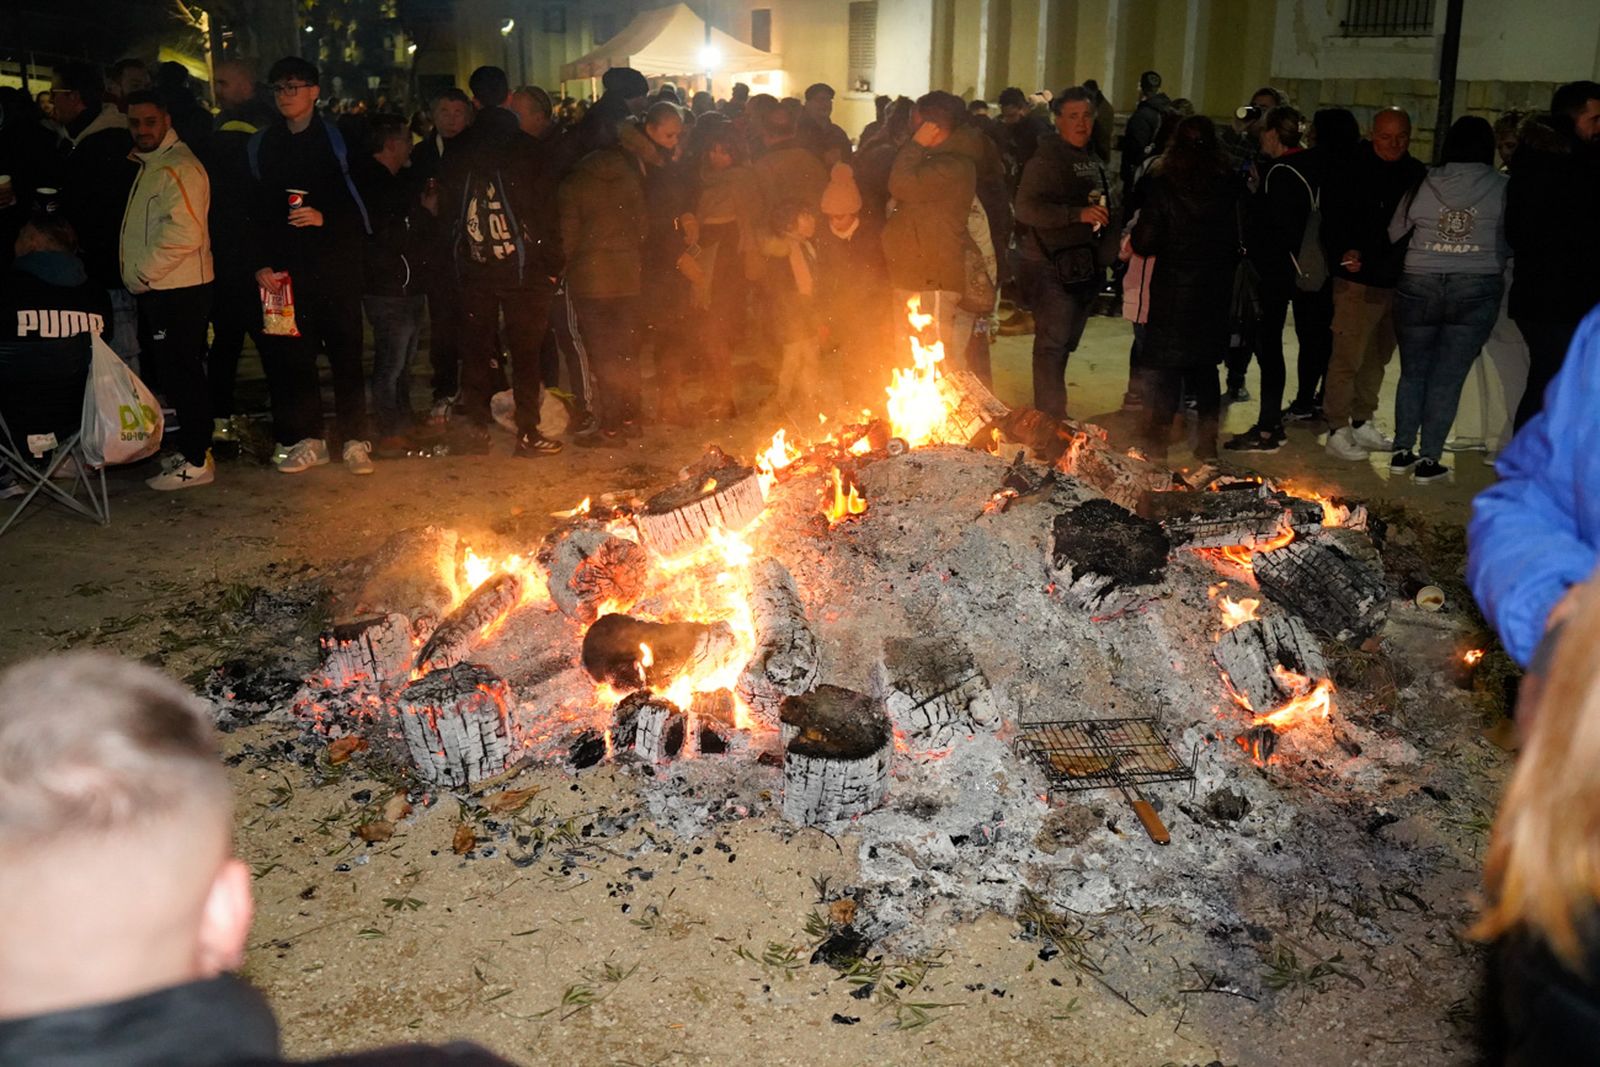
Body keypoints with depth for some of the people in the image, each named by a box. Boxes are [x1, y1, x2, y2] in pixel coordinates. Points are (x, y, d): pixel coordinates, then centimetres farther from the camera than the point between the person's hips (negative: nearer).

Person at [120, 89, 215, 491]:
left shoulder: (179, 167, -14)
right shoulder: (150, 164, 19)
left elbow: (184, 233, -25)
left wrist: (142, 274, -16)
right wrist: (138, 276, 15)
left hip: (179, 289, -10)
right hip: (156, 290, 10)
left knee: (182, 374, -6)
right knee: (170, 371, 15)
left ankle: (196, 461, 1)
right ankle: (188, 448, 25)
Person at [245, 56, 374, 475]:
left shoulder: (336, 139, 3)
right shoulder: (262, 145, 12)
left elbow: (360, 203, -1)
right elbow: (256, 212, 11)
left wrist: (324, 218, -17)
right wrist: (261, 264, 3)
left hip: (335, 263, -3)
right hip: (285, 267, 3)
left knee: (345, 350, -2)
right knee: (292, 353, 1)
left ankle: (354, 440, 5)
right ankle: (307, 439, 10)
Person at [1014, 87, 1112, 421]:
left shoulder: (1092, 158, 17)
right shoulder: (1046, 158, -10)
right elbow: (1026, 208, -22)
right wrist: (1078, 214, -27)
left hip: (1086, 264, 8)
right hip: (1054, 264, -8)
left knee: (1065, 342, 14)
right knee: (1053, 341, -9)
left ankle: (1052, 412, 24)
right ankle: (1051, 416, -5)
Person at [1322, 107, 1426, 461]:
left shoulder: (1417, 174, 9)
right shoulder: (1351, 172, -6)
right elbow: (1332, 220, -8)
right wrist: (1346, 250, -25)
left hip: (1398, 281, 6)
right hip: (1358, 279, -6)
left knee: (1377, 357, 14)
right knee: (1348, 356, -8)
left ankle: (1362, 423, 27)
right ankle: (1338, 430, -1)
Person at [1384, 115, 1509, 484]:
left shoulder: (1424, 184, 0)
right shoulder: (1501, 188, -4)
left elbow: (1394, 234, 9)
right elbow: (1509, 242, 3)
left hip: (1418, 286, 2)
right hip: (1477, 289, -1)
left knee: (1412, 372, 15)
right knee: (1448, 378, 3)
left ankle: (1402, 452, 18)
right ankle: (1429, 460, 5)